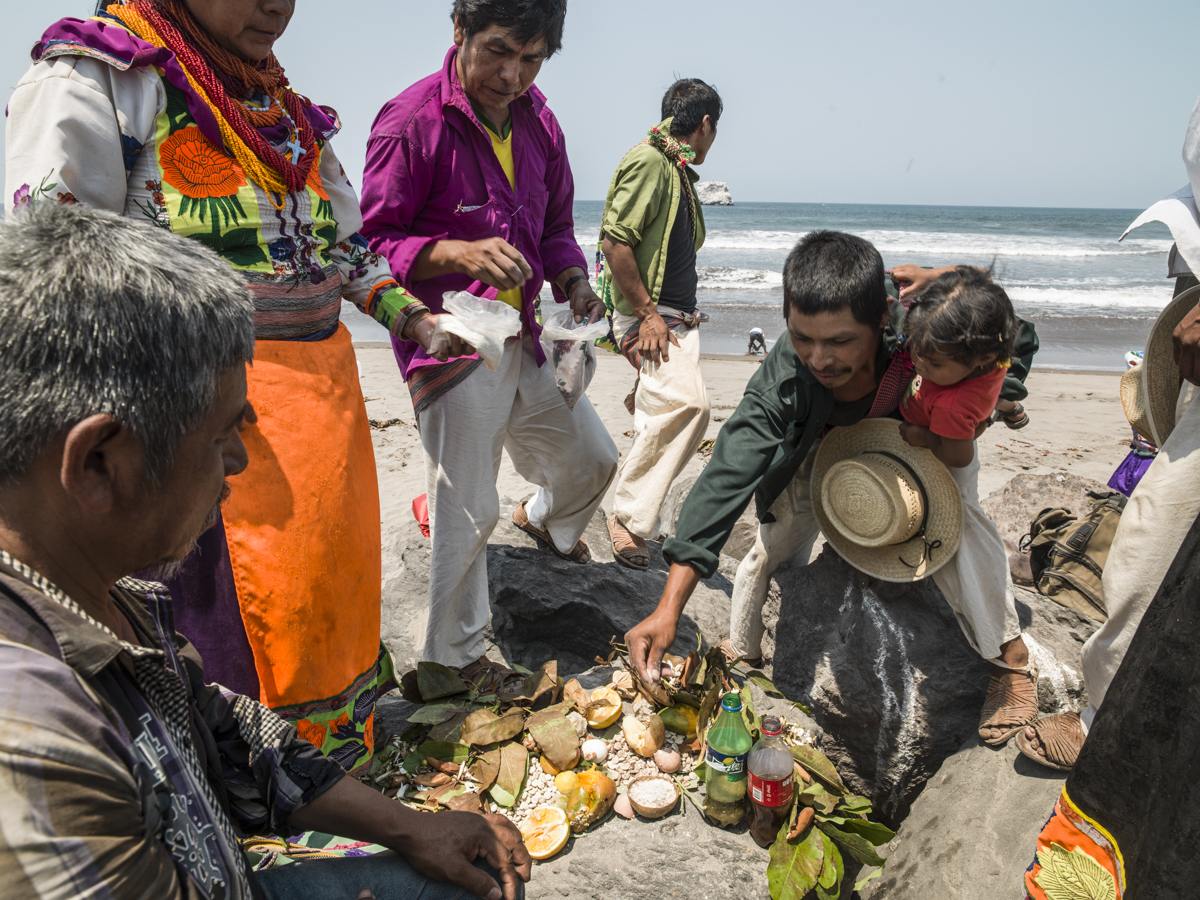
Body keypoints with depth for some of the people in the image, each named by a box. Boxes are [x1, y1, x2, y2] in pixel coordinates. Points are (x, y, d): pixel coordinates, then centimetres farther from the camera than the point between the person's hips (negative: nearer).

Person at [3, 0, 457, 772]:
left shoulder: (291, 113, 18)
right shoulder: (101, 76, -5)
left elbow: (346, 243, 24)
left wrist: (412, 318, 11)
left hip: (324, 381, 8)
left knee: (335, 566, 15)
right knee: (233, 606, -2)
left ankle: (342, 749, 36)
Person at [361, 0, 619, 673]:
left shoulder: (538, 121, 8)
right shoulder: (412, 120, -13)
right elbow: (373, 243, -13)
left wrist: (574, 286, -4)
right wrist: (460, 252, -29)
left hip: (525, 338, 7)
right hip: (453, 349, -7)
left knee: (594, 458, 19)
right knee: (468, 514, -1)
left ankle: (547, 520, 55)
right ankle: (454, 657, 21)